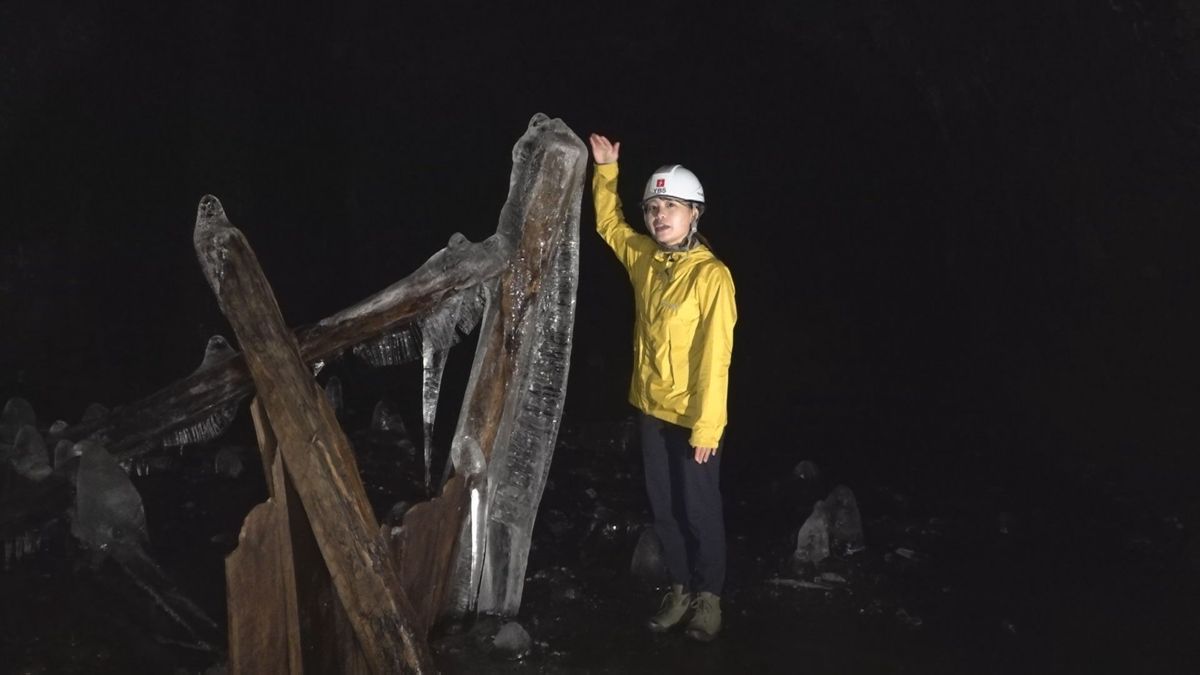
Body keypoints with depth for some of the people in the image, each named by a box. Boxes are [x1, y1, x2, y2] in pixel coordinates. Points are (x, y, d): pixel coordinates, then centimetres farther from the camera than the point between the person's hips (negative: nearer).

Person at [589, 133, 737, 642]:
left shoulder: (711, 275, -18)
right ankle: (681, 589, 31)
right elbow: (609, 224, 23)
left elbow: (715, 355, -19)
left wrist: (706, 425, -20)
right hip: (652, 409, 6)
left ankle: (708, 595, 26)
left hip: (693, 417, -6)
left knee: (699, 509, 7)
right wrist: (605, 170, 14)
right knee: (663, 507, 15)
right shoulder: (644, 256, 2)